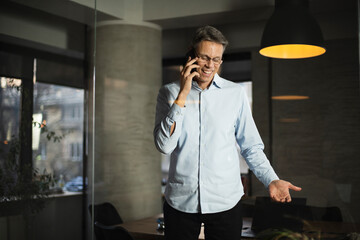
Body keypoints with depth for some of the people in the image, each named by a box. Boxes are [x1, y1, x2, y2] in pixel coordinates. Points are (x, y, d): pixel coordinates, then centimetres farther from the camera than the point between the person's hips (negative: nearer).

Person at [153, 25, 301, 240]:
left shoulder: (235, 93, 2)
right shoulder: (169, 93, 1)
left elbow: (251, 146, 6)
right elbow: (164, 146, -11)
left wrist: (271, 180, -8)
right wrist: (182, 96, -15)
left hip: (226, 201, 0)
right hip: (180, 201, 0)